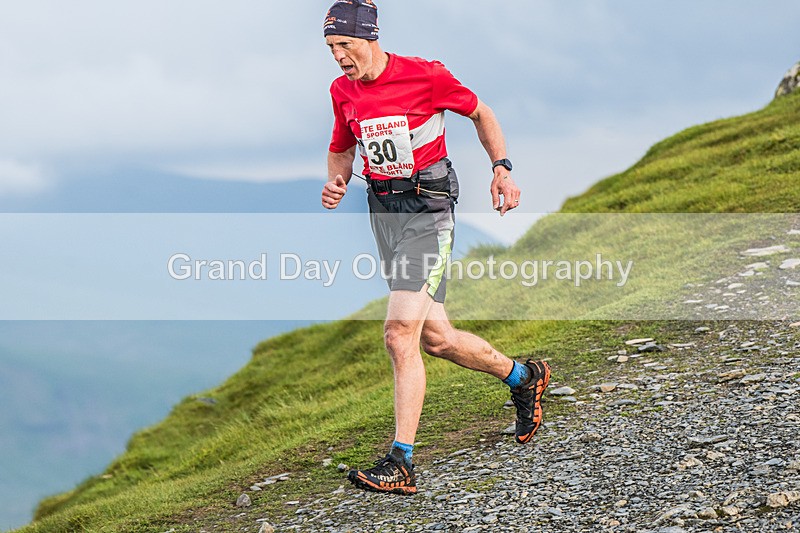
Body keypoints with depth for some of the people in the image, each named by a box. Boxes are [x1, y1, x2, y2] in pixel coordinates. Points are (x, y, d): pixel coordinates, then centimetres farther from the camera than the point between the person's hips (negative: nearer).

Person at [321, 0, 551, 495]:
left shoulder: (425, 75, -11)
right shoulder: (343, 91, 4)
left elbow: (480, 112, 4)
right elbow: (342, 148, 20)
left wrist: (502, 169, -4)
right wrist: (337, 182, -1)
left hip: (428, 209, -6)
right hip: (383, 210, 6)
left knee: (400, 333, -18)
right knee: (436, 338, 11)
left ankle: (401, 464, -17)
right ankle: (523, 376, 37)